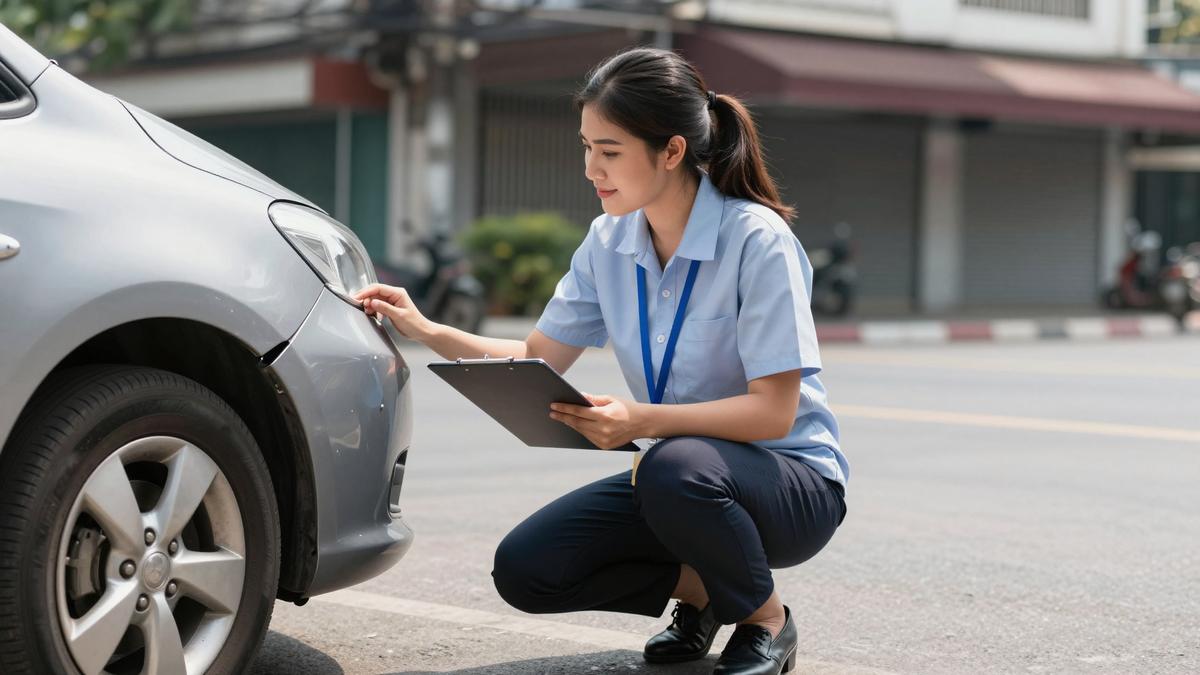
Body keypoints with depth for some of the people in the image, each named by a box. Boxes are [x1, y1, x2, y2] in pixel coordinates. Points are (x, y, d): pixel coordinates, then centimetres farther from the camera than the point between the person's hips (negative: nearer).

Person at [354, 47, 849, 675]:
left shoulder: (757, 240, -20)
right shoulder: (609, 242, 0)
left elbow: (773, 411, -24)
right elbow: (536, 359, 5)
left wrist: (642, 420, -37)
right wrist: (426, 330, -9)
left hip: (789, 478, -6)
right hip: (674, 479, 6)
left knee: (675, 466, -39)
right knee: (523, 569, -12)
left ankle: (766, 619, -9)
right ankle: (699, 589, 10)